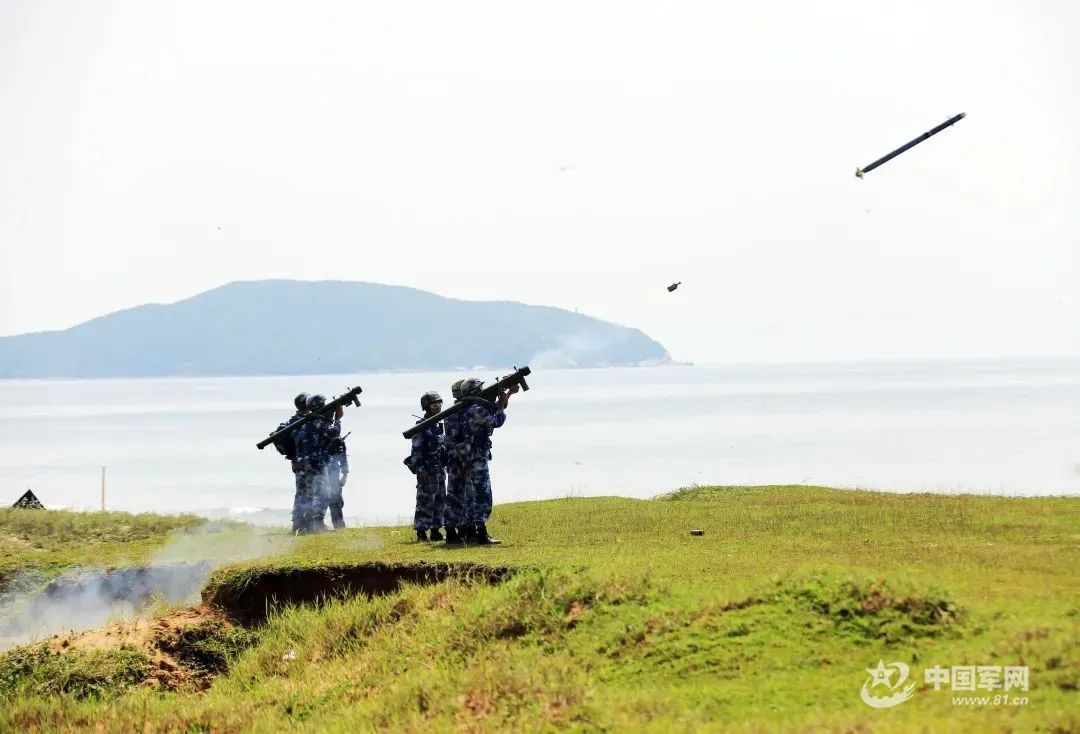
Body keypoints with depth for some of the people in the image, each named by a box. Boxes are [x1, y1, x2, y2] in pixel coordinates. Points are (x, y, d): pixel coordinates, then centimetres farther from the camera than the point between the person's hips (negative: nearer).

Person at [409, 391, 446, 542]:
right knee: (426, 500, -8)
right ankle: (421, 532, -7)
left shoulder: (439, 425, 14)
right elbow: (416, 450, -13)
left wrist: (444, 467, 18)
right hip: (427, 470, -8)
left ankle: (435, 531, 15)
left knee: (439, 500, 9)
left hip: (440, 468, 8)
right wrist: (419, 470, -19)